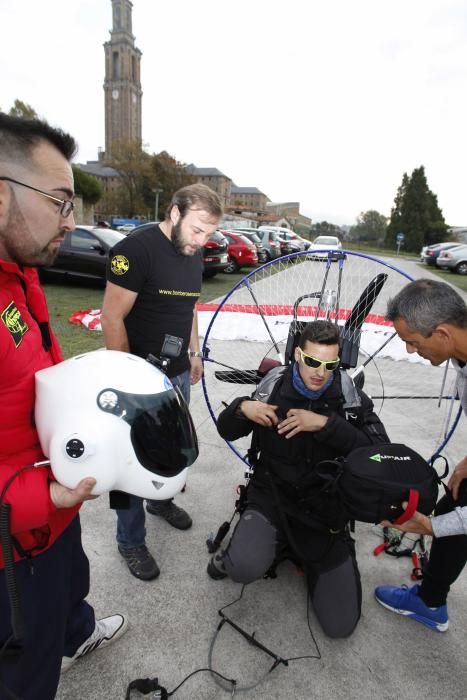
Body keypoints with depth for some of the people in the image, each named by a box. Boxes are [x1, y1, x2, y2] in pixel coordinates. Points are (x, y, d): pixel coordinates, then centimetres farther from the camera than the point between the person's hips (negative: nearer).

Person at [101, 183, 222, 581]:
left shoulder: (194, 253, 6)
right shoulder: (137, 248, -18)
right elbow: (112, 318, -18)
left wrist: (194, 352, 15)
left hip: (178, 373, 7)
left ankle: (160, 500, 47)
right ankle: (131, 542, 24)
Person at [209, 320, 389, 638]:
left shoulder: (349, 393, -10)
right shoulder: (275, 385, -8)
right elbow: (227, 431, 4)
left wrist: (326, 424, -28)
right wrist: (242, 408, -19)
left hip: (325, 508, 1)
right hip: (272, 495, 0)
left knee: (341, 625, 1)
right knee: (245, 568, -30)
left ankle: (303, 552, 27)